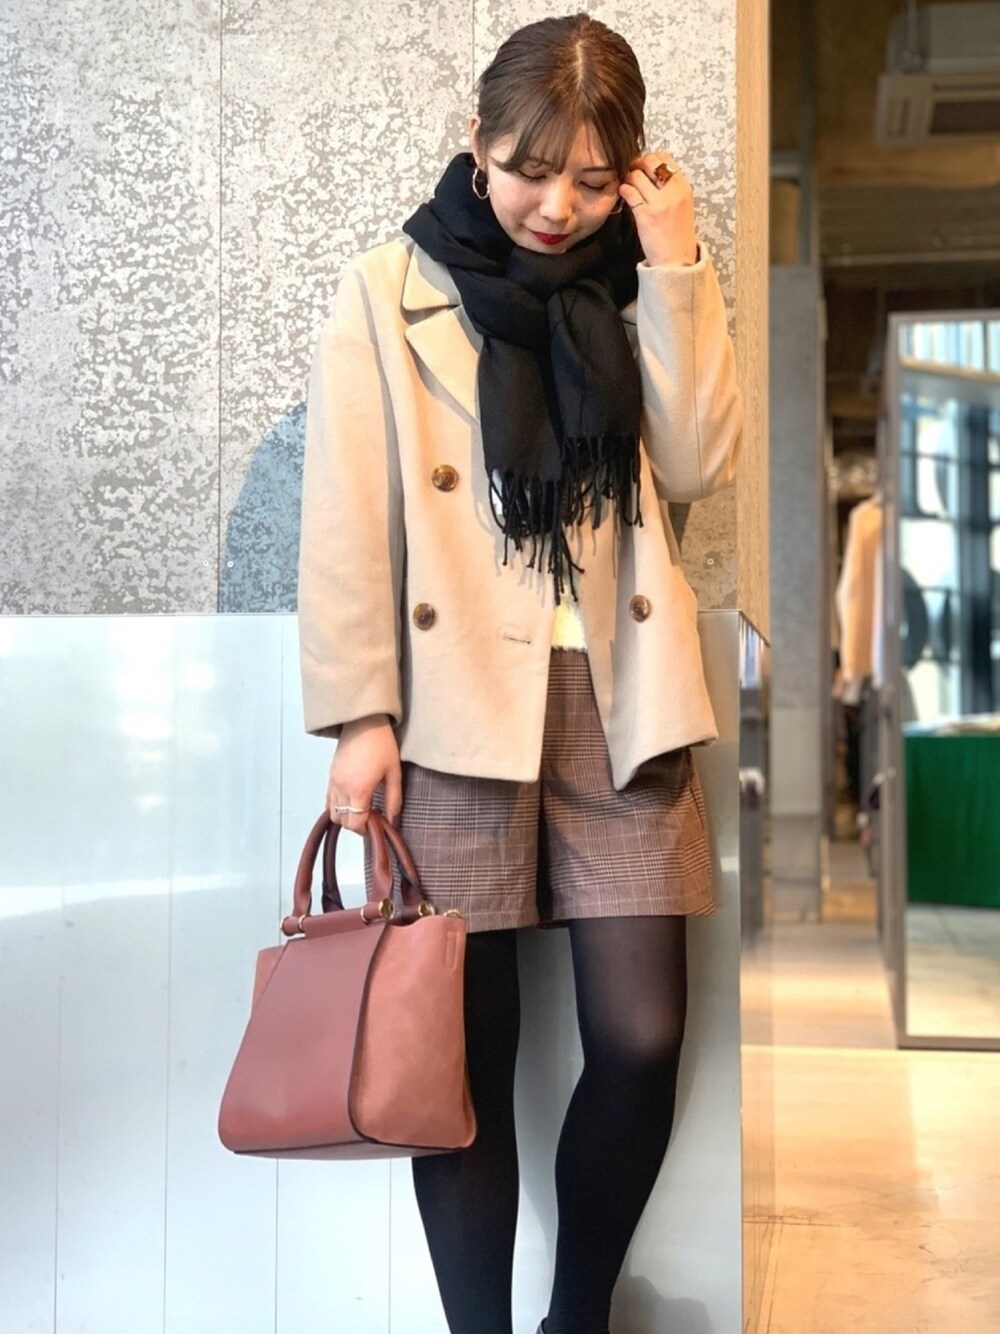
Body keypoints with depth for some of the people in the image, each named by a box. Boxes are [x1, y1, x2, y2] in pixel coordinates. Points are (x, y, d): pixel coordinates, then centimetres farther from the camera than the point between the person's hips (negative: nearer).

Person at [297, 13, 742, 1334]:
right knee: (469, 1052, -1)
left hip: (617, 700, 3)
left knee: (642, 1039, 0)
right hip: (456, 704, -3)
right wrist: (360, 715, -9)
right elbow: (349, 518, -2)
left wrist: (674, 272, -4)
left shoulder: (634, 287, 13)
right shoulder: (389, 290, 3)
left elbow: (696, 465, 0)